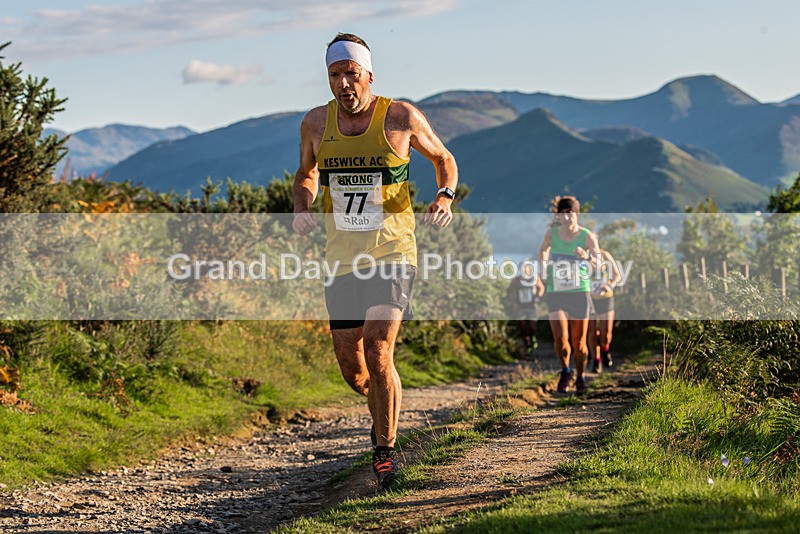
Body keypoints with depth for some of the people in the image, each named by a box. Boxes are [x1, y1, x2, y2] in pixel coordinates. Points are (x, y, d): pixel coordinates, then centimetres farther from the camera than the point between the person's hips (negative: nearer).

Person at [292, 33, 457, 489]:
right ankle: (384, 409, 40)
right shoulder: (316, 123, 2)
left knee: (378, 354, -18)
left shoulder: (401, 118, -7)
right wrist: (303, 208, 0)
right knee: (350, 365, 6)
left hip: (393, 253, -4)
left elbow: (444, 158, 10)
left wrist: (446, 197, -10)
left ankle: (386, 451, -2)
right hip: (342, 259, 4)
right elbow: (307, 173, 21)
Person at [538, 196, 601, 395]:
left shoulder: (587, 236, -7)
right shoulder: (552, 233, 0)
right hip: (555, 292, 1)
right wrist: (544, 266, 6)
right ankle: (565, 371, 11)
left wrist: (587, 256, -41)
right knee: (560, 337, -15)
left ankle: (580, 377, 30)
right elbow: (543, 249, 22)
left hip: (580, 292, -1)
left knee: (578, 342, 5)